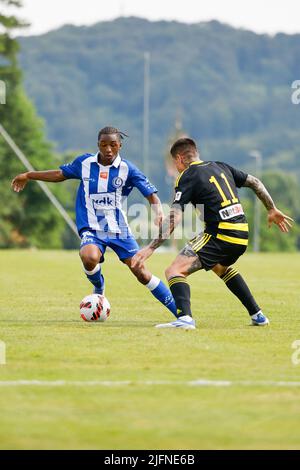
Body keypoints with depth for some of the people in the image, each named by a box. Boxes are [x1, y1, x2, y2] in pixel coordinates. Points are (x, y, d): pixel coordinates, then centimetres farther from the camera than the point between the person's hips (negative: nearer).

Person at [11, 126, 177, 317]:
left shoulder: (127, 169, -8)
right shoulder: (85, 163, 0)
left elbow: (151, 194, -8)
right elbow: (61, 174, 17)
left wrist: (159, 213, -28)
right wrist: (28, 176, 21)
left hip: (119, 230, -1)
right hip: (92, 229, 1)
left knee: (143, 274, -8)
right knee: (90, 258, -33)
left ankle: (179, 311, 3)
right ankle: (99, 289, 2)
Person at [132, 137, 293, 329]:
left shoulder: (187, 177, -3)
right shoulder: (221, 167, 17)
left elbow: (174, 218, -13)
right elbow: (255, 182, 22)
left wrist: (150, 248, -15)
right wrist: (272, 210, 32)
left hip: (220, 236, -8)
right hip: (242, 235, 8)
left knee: (175, 271, -11)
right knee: (221, 267, 37)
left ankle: (185, 318, -35)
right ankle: (257, 315, 36)